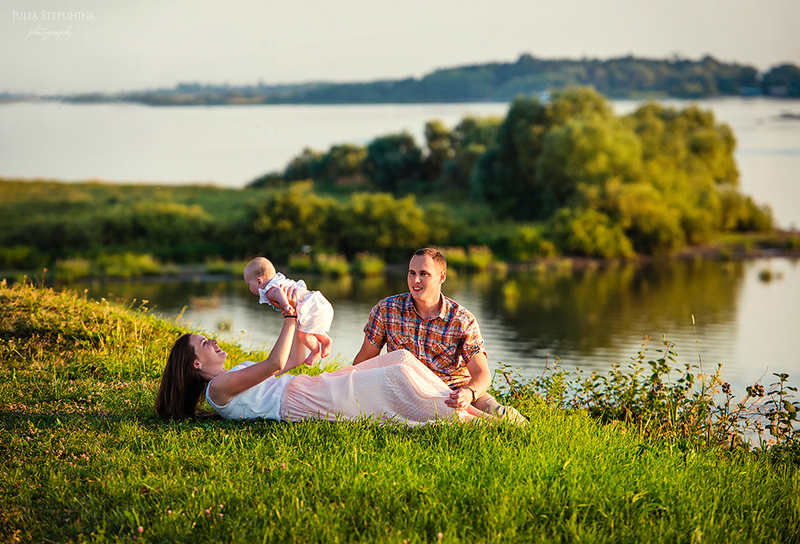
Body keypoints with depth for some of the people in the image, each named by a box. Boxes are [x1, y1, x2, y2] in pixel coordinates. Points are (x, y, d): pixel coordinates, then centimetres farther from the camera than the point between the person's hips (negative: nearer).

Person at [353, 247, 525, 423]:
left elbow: (482, 373, -11)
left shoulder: (463, 320, -6)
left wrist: (469, 393, -34)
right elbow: (363, 361, 8)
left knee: (502, 416, -28)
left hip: (456, 390, -2)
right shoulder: (386, 310, -3)